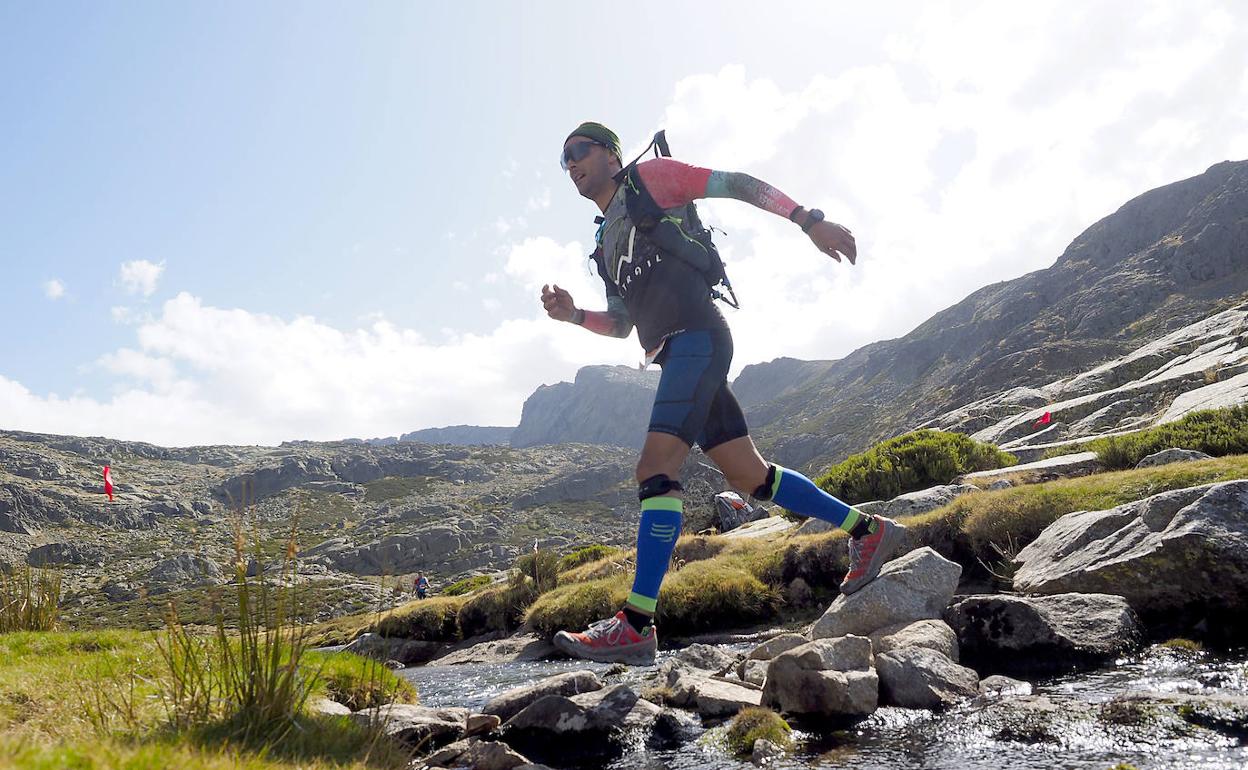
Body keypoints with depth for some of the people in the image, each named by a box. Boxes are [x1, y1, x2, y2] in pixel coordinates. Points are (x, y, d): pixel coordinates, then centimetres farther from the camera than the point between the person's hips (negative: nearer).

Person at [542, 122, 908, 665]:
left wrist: (809, 220, -11)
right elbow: (622, 324, 29)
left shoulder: (649, 177, 7)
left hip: (697, 337, -9)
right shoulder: (605, 245, 28)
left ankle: (637, 625, -21)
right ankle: (867, 529, 21)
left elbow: (737, 184, 0)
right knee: (749, 477, 8)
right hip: (676, 355, 9)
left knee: (655, 469, -20)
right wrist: (574, 315, 11)